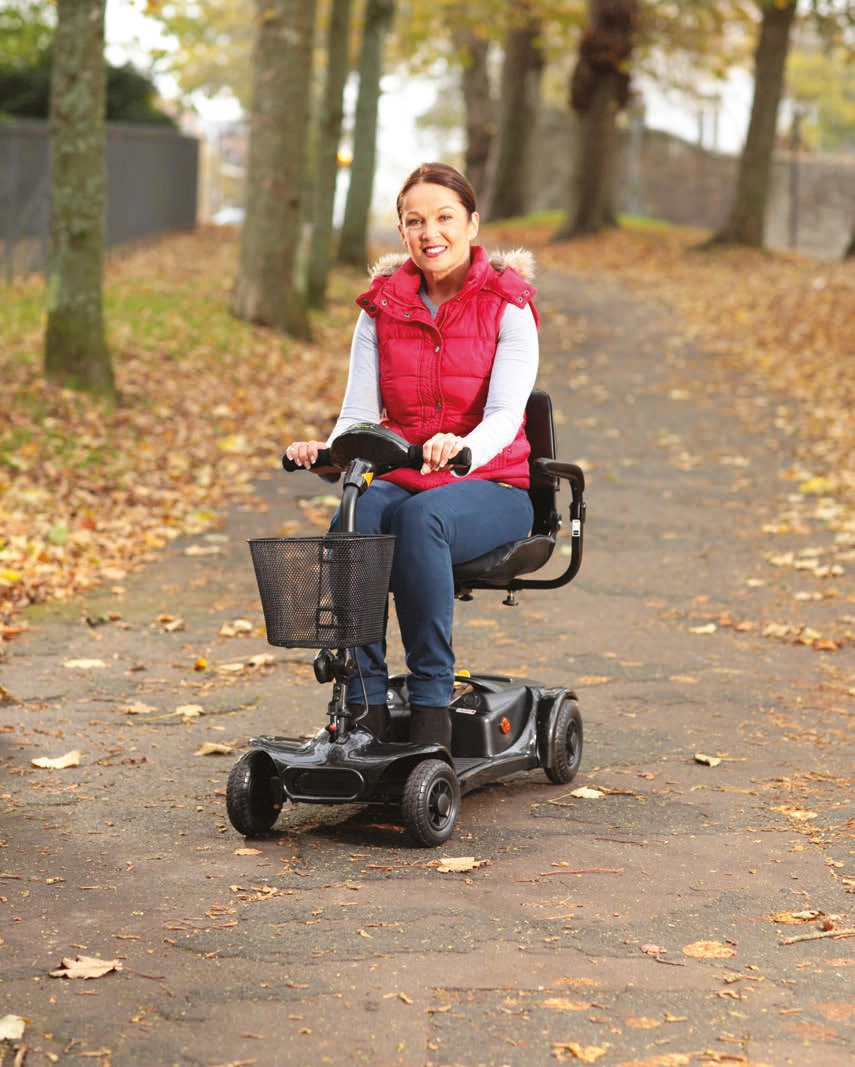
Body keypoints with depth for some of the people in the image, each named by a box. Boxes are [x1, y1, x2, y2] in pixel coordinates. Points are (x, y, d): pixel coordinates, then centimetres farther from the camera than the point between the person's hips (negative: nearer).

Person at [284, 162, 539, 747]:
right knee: (354, 518, -32)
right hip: (398, 477, 3)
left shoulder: (507, 306, -3)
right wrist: (330, 449, -23)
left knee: (420, 517, -36)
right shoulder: (382, 308, 8)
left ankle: (431, 703, -29)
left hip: (490, 485, -3)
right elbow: (360, 412, 1)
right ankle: (364, 704, -29)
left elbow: (505, 415, -17)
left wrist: (463, 448, -40)